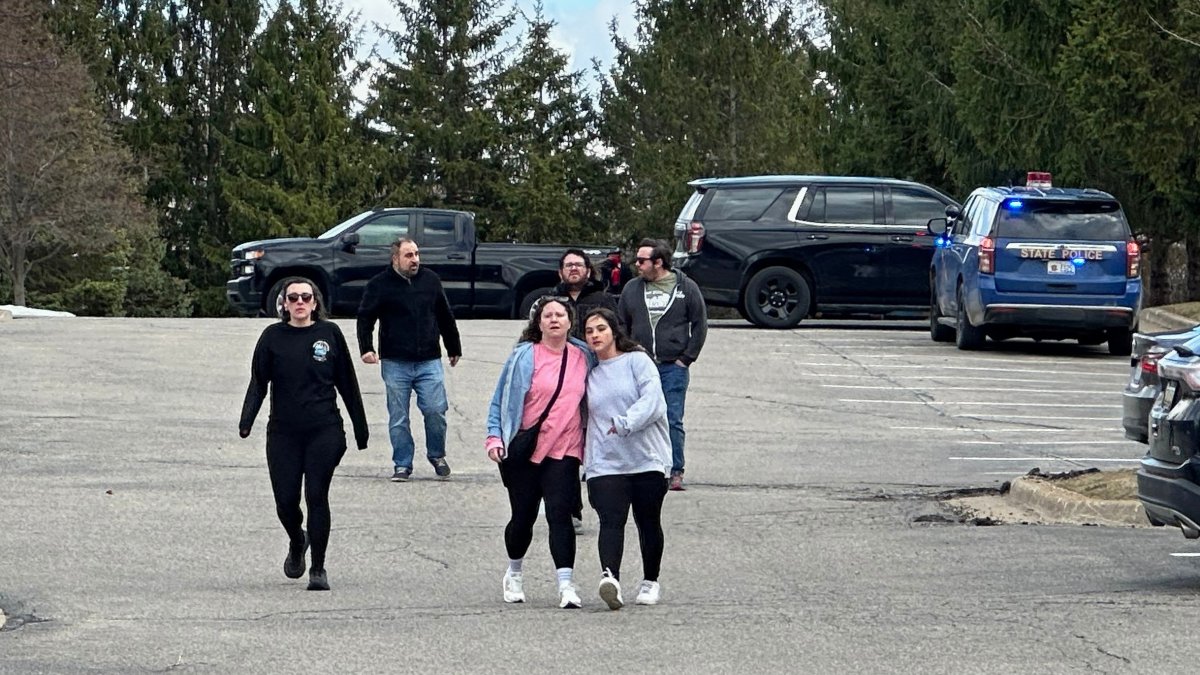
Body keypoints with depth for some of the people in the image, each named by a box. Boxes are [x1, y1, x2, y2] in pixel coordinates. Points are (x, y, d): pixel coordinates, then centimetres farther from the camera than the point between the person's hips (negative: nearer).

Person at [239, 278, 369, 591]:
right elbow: (258, 383, 2)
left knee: (317, 497, -7)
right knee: (285, 500, 0)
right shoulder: (273, 337, 4)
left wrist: (360, 428, 12)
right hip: (283, 433, 1)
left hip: (324, 431, -1)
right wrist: (246, 420, -13)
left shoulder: (329, 333, 3)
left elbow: (347, 384, 9)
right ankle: (297, 542, 34)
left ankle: (318, 569, 2)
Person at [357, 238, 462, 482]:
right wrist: (366, 348, -13)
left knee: (435, 410, -6)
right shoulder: (379, 285, -1)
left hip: (429, 361, 2)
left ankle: (437, 455, 17)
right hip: (395, 363, -2)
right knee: (398, 417, 2)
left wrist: (454, 348, 22)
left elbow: (445, 317, 18)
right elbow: (365, 318, 0)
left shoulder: (430, 280, 9)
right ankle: (402, 464, 12)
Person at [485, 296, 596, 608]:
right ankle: (514, 574, 31)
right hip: (522, 451, -1)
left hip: (563, 452, 1)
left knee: (559, 513, -13)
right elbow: (501, 400, 0)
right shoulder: (524, 357, -3)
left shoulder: (583, 357, 6)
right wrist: (495, 438, -9)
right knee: (523, 515, 7)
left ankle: (566, 583, -17)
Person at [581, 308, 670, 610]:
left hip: (647, 459, -2)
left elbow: (653, 401, -11)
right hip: (605, 463, 2)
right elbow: (586, 415, 21)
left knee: (648, 523, 8)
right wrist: (583, 449, 7)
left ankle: (650, 582, 23)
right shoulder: (588, 373, 14)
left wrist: (625, 423, -22)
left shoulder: (637, 361, 2)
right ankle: (610, 576, -34)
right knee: (611, 520, -17)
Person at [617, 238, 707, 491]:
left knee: (673, 420, -4)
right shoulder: (632, 288, 9)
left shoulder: (686, 288, 1)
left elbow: (700, 324, 5)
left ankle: (676, 472, 1)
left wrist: (687, 358, -2)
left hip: (673, 366, -3)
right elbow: (621, 325, 15)